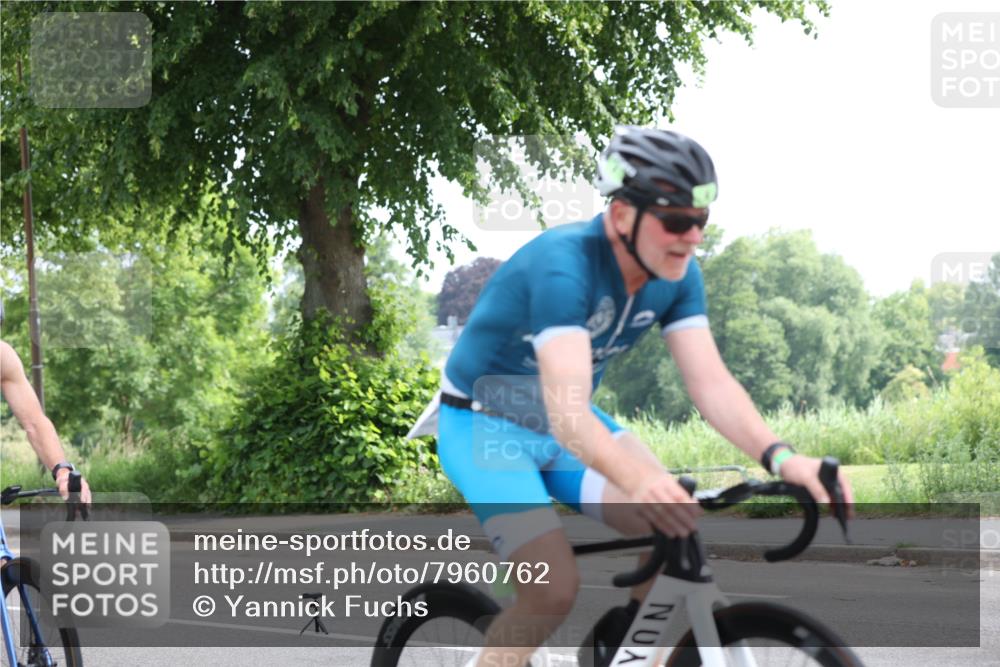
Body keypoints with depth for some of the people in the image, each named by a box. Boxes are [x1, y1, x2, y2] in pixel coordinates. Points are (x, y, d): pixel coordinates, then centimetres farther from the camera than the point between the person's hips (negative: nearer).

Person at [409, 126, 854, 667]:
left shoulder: (676, 277, -11)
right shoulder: (563, 265, -32)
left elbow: (711, 384, -17)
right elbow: (567, 415, -43)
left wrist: (779, 457, -36)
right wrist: (639, 479, -61)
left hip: (563, 422, 6)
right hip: (484, 426, -6)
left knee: (681, 529, -15)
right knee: (556, 589, -24)